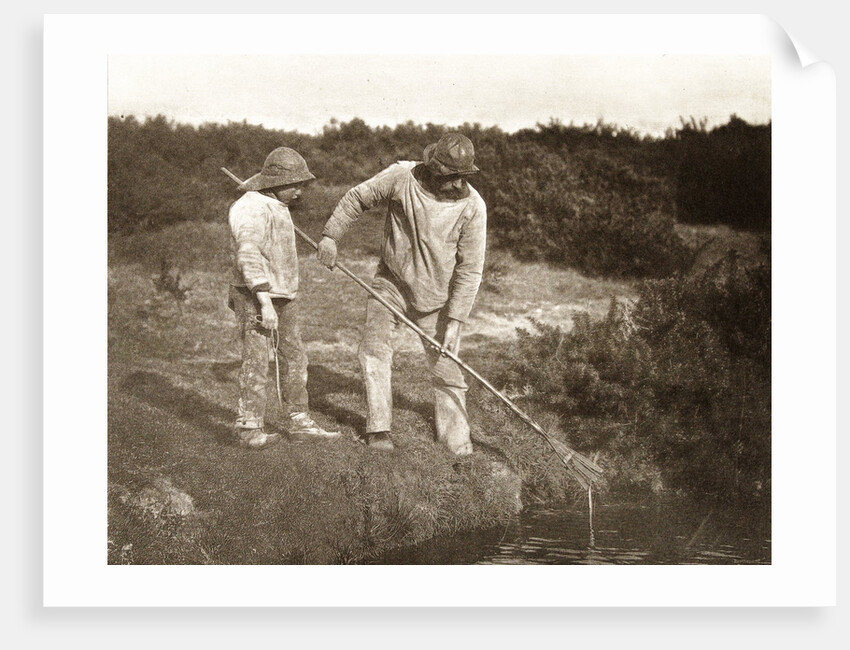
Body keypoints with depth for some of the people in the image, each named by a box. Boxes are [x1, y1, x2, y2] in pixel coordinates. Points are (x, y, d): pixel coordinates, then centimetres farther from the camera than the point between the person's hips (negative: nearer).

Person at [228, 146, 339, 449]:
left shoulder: (276, 205, 16)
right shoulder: (252, 208, -16)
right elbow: (248, 256, -24)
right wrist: (264, 302, -29)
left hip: (283, 296, 10)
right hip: (255, 297, -10)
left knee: (294, 357, 12)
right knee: (256, 362, -8)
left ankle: (300, 421, 20)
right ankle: (249, 429, -1)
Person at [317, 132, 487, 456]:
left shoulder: (472, 205, -15)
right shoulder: (401, 177, -15)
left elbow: (470, 269, -12)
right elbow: (358, 197, 1)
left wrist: (455, 320, -15)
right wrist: (330, 235, 0)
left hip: (435, 296, -1)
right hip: (391, 282, 1)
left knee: (445, 368, 1)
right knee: (373, 348, -5)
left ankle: (457, 441, 14)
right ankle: (379, 430, 4)